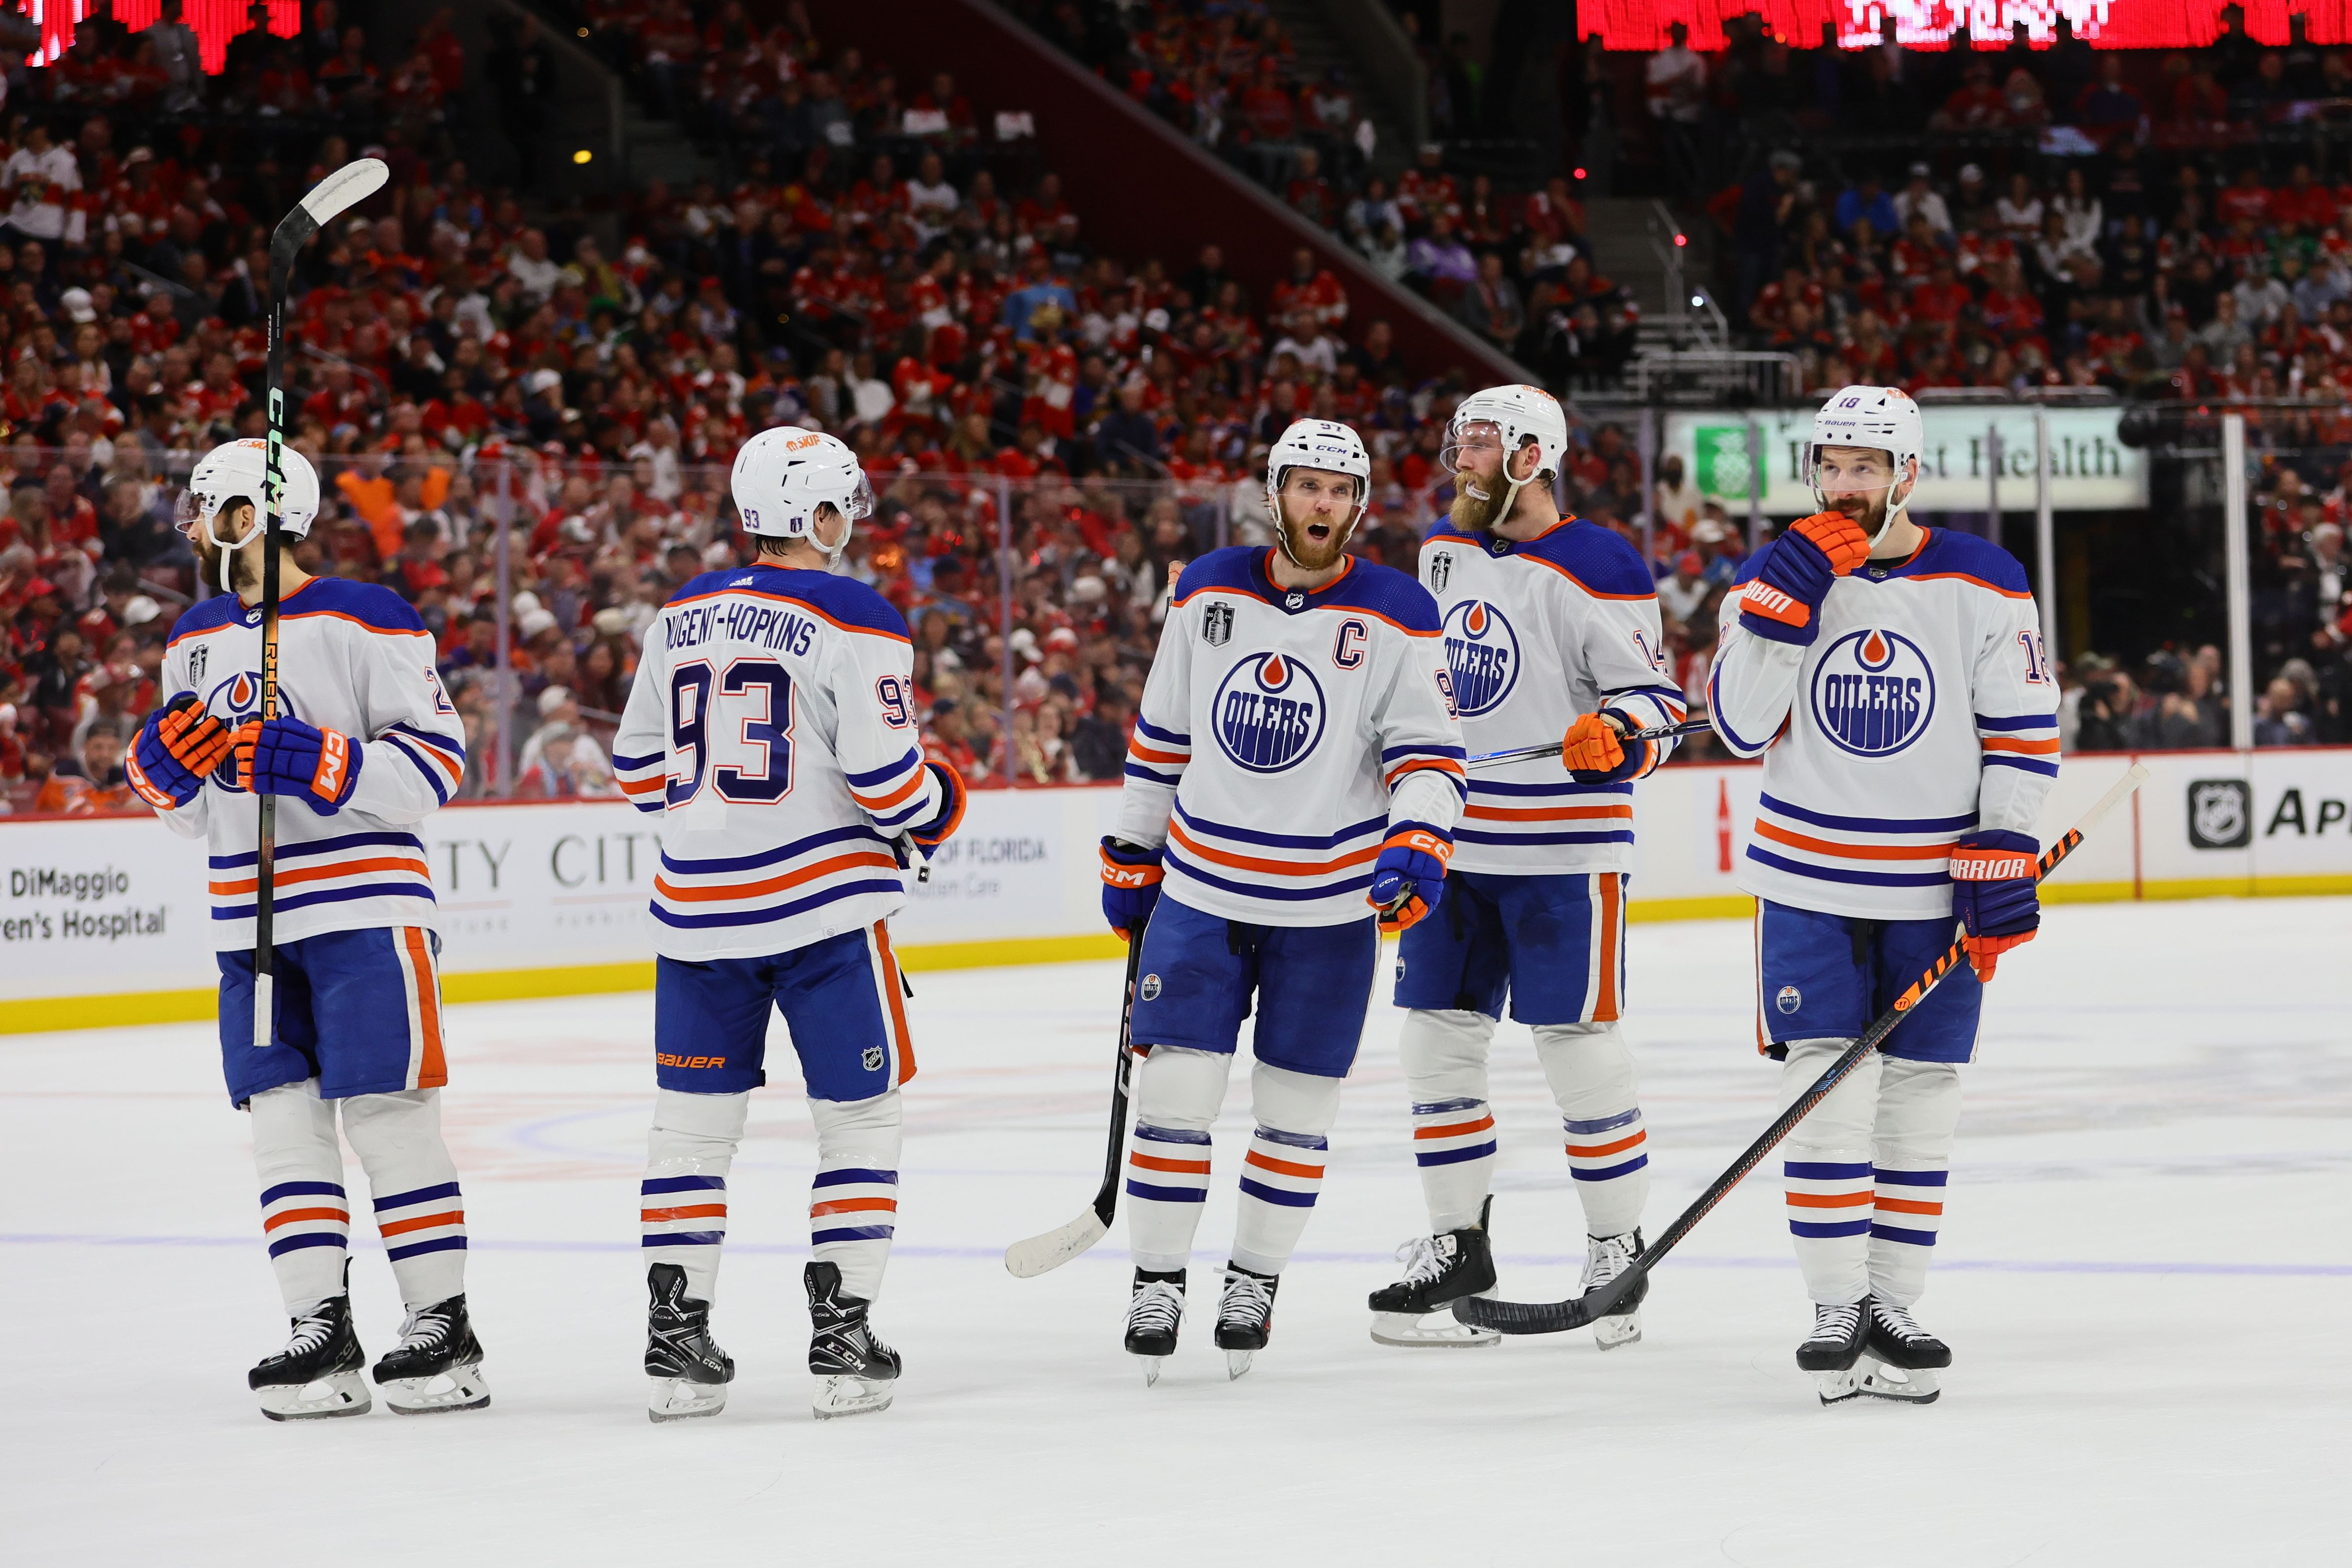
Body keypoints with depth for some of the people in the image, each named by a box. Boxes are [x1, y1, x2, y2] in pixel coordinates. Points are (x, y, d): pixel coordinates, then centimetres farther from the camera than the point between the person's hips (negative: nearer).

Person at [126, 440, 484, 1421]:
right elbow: (194, 812, 20)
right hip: (251, 924, 7)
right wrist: (164, 764, -2)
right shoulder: (194, 643, 15)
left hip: (363, 907, -7)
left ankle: (444, 1329, 0)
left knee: (387, 1117, -6)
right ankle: (321, 1332, 5)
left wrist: (310, 761, -22)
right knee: (284, 1120, 3)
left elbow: (435, 763, -12)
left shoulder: (364, 621, -7)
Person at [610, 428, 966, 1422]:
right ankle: (842, 1340, 3)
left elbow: (640, 770, 14)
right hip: (824, 905, -5)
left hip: (698, 904, 5)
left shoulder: (681, 617, 8)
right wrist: (933, 811, 6)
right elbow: (883, 773, -15)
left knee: (694, 1118, 11)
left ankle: (676, 1341, 10)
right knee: (858, 1116, 7)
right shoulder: (854, 621, -10)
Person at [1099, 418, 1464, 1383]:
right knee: (1175, 1086, -3)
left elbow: (1428, 750, -7)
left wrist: (1416, 846, -24)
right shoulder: (1209, 592, 3)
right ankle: (1156, 1281, 8)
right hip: (1202, 887, 2)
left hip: (1330, 904, -1)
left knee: (1296, 1106, 5)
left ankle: (1255, 1282, 20)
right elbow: (1161, 734, 12)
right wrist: (1132, 855, 15)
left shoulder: (1395, 616, -5)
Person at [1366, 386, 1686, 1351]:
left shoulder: (1596, 571, -12)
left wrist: (1615, 734, -31)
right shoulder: (1445, 552, 11)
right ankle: (1457, 1243, 15)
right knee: (1437, 1042, 6)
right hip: (1452, 843, 7)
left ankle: (1617, 1244, 8)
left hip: (1565, 852, -7)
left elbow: (1656, 699, -11)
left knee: (1578, 1048, -4)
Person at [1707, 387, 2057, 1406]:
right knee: (1826, 1093, -8)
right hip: (1811, 878, 0)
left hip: (1938, 889, 0)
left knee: (1918, 1101, 4)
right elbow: (1742, 728, -8)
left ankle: (1892, 1310, 12)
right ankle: (1837, 1311, -2)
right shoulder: (1778, 575, 0)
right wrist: (1783, 605, -18)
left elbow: (2023, 731, 0)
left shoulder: (1982, 585, -3)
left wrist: (2003, 858, -8)